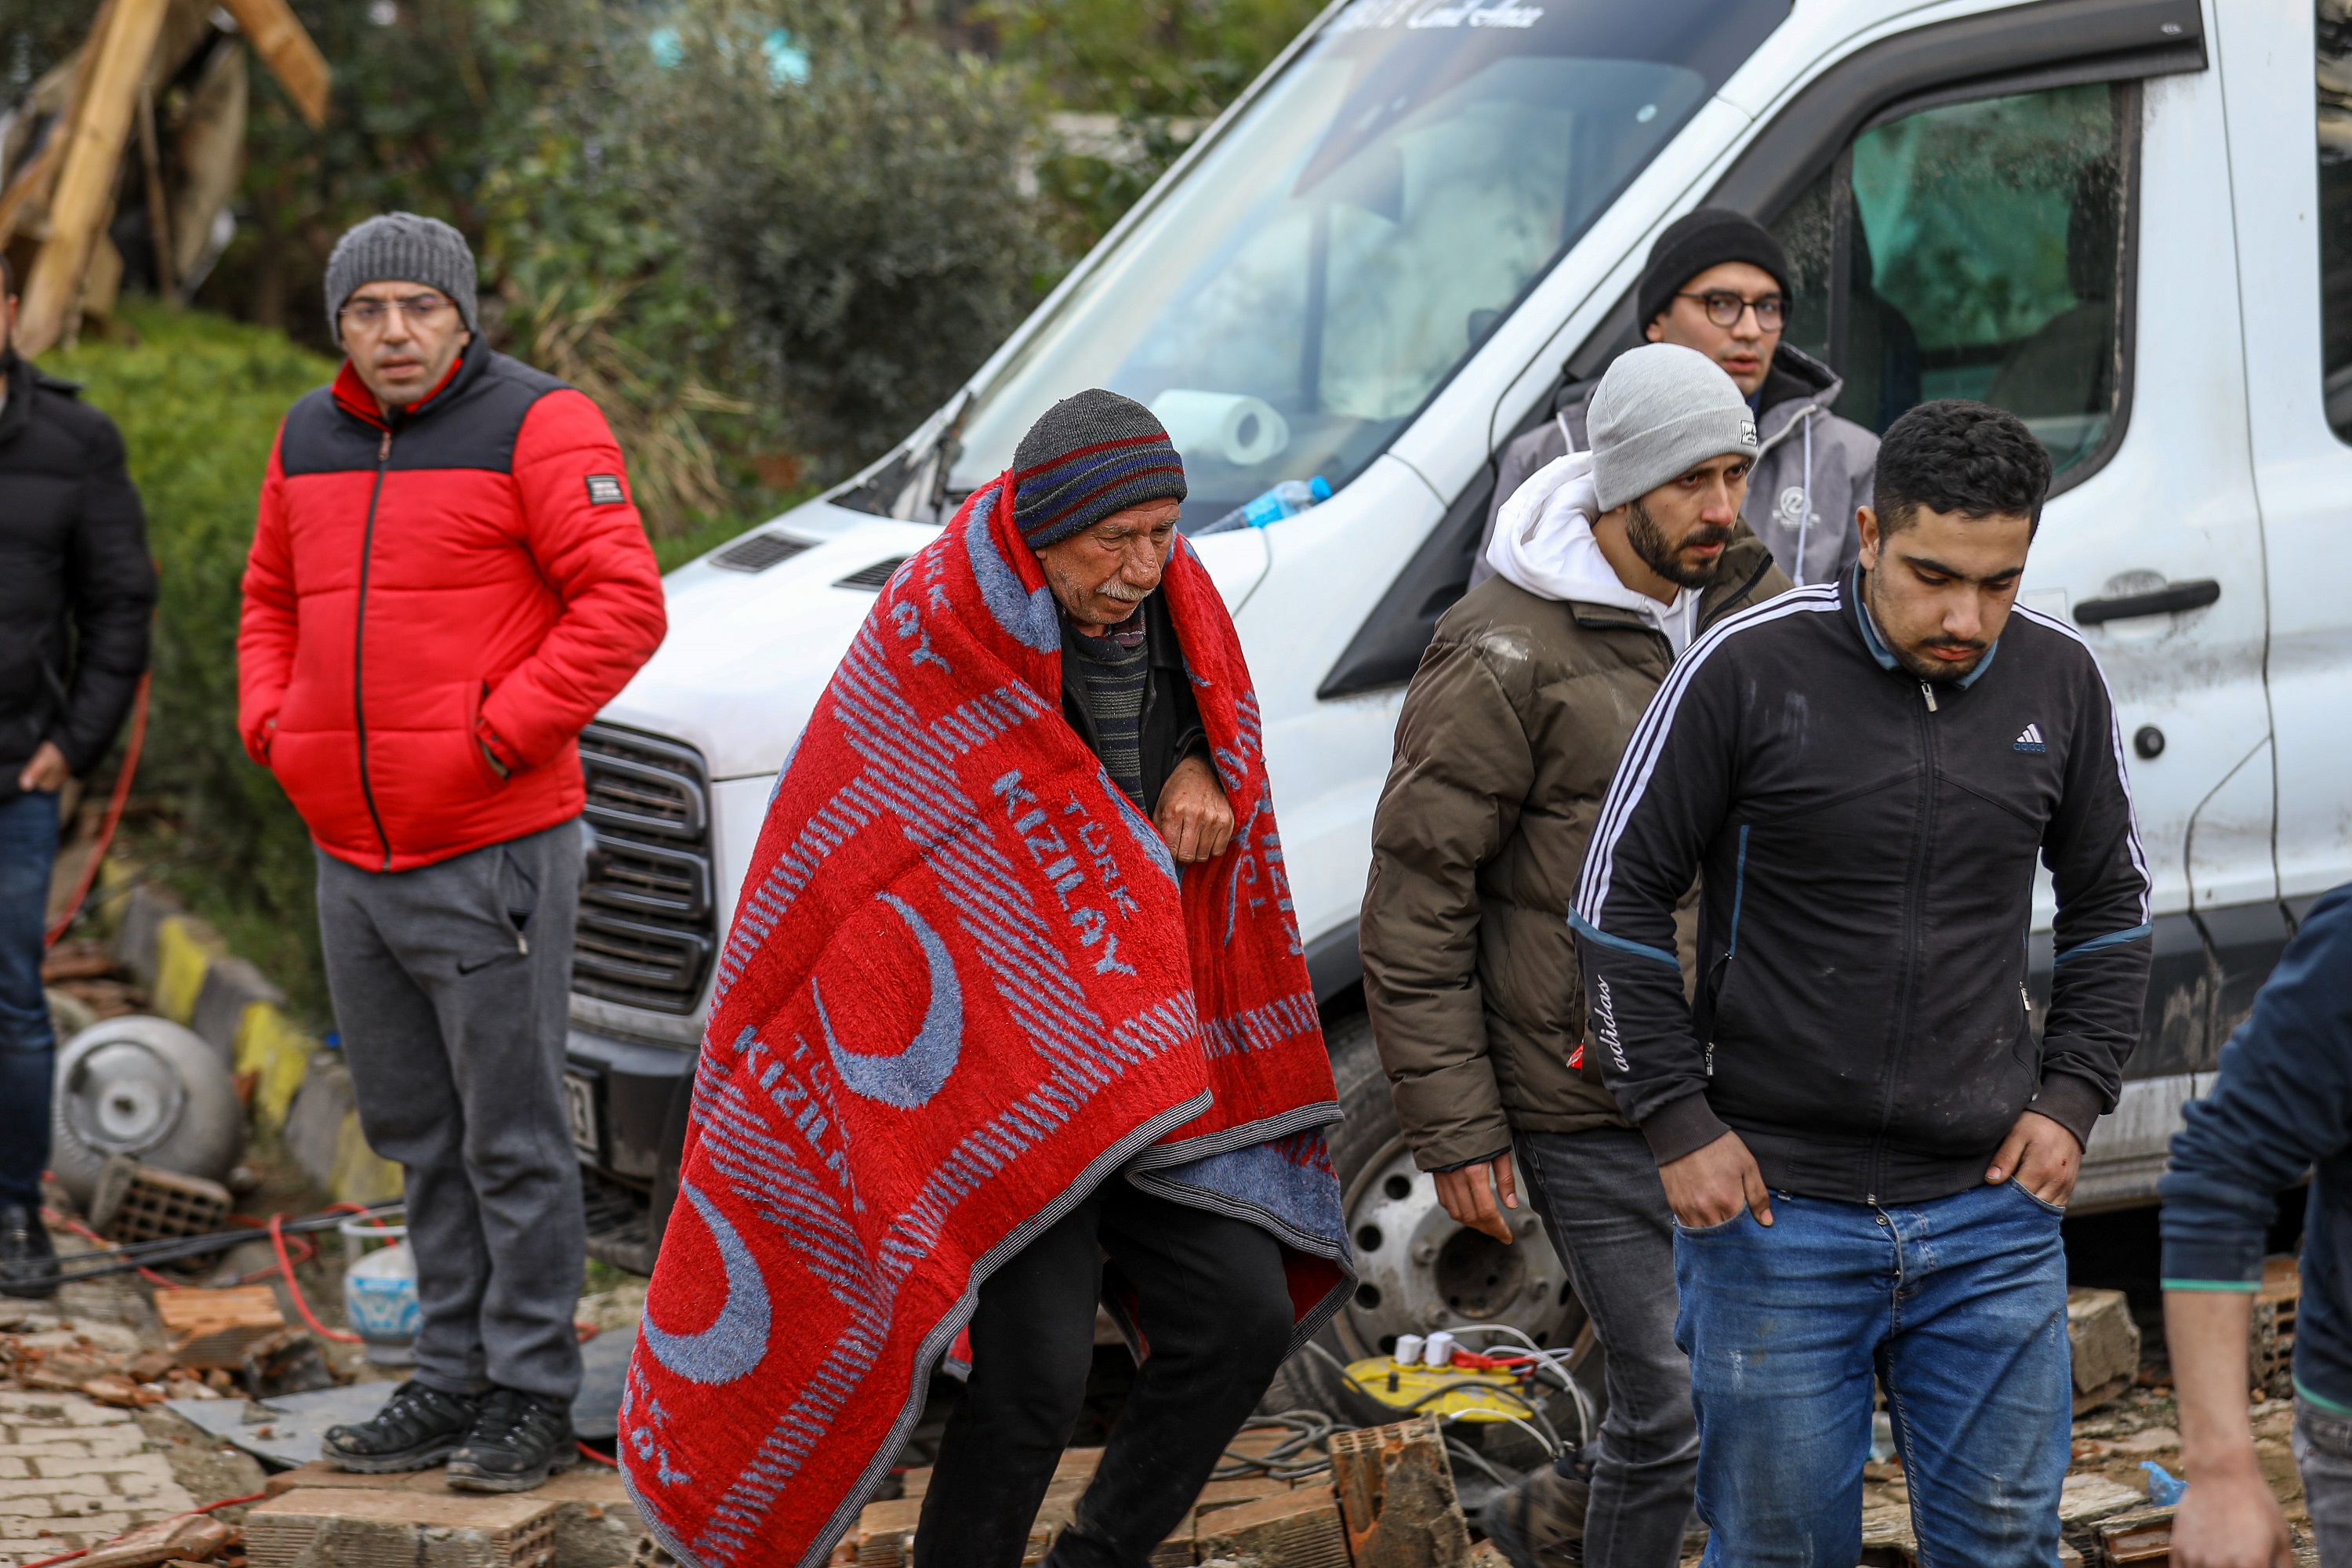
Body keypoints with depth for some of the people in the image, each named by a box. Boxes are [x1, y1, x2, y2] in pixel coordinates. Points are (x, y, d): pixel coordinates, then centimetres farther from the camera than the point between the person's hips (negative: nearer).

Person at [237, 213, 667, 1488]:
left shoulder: (536, 427, -8)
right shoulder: (311, 440, 13)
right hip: (351, 856, 7)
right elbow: (272, 599, 26)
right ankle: (450, 1378, 21)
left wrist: (501, 734, -16)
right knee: (417, 1139, 13)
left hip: (491, 850, -7)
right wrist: (271, 727, 9)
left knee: (513, 1140, -2)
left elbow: (623, 604, -13)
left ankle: (532, 1397, 4)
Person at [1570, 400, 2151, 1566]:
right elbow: (1618, 901, -3)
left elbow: (2109, 904, 16)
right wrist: (1679, 1127, -7)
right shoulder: (1747, 670, -10)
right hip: (1774, 1208, -3)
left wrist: (2073, 1098, 5)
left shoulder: (2056, 678, 2)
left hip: (1992, 1211, 3)